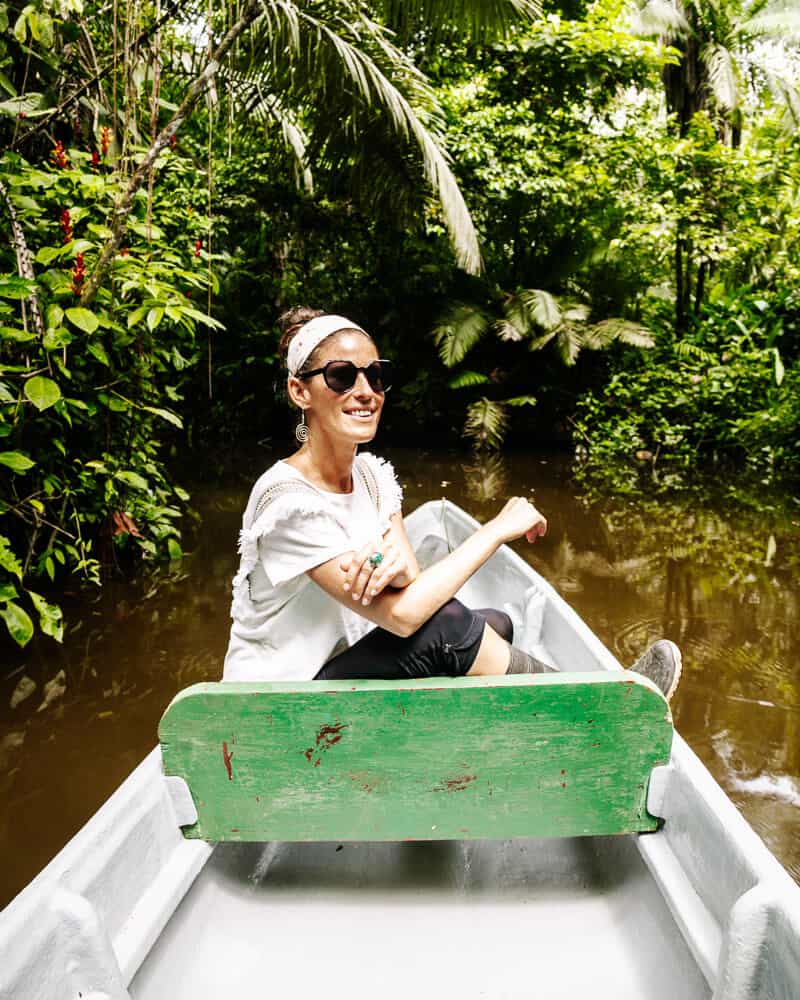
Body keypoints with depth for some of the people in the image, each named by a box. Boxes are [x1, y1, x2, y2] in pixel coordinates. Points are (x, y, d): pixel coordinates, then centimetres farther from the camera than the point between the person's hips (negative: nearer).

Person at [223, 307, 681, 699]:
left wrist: (395, 564, -30)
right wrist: (497, 529, -22)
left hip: (346, 668, 8)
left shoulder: (373, 474, 1)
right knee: (444, 624, -25)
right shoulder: (289, 500, -24)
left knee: (495, 623, -4)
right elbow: (400, 614, -29)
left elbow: (411, 588, -6)